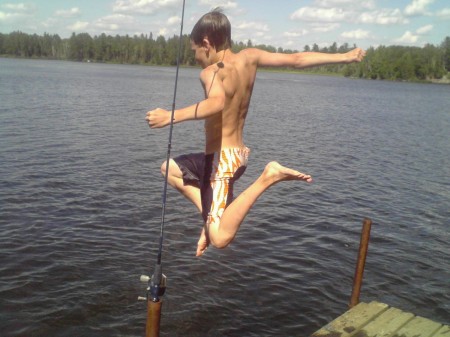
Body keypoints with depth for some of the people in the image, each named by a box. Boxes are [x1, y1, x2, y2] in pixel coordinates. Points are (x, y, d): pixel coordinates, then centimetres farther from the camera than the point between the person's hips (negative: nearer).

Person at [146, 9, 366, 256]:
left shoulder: (211, 72, -18)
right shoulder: (249, 58, 2)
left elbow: (216, 103, -41)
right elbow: (297, 60, 6)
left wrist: (172, 116, -51)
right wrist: (344, 57, 15)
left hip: (221, 159, -9)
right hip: (238, 155, 9)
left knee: (220, 238, -17)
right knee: (169, 168, 28)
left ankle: (266, 178, -17)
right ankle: (211, 216, 12)